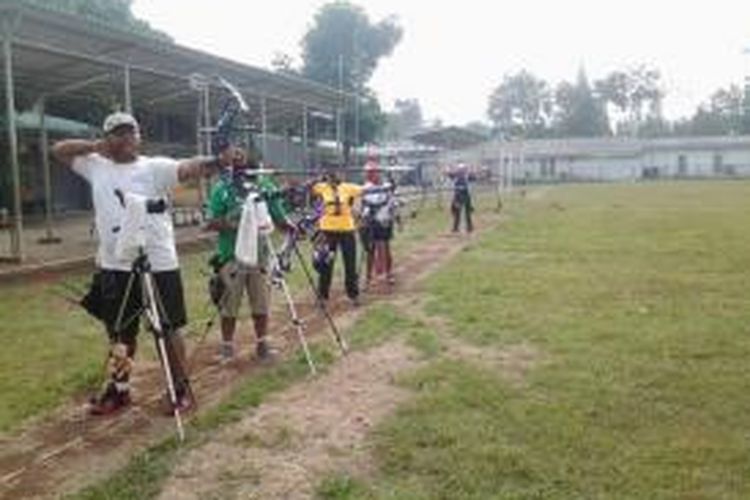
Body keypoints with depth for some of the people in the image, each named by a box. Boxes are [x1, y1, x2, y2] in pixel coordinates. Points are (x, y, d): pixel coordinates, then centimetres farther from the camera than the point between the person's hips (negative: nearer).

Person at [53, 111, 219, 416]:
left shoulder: (155, 168, -6)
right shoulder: (97, 166, 9)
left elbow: (189, 168, -22)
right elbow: (58, 150, 16)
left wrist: (215, 161, -41)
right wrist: (94, 146, 1)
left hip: (157, 265, -4)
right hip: (113, 267, 5)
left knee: (168, 329, 5)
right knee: (119, 332, 17)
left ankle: (182, 388, 19)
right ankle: (118, 390, 33)